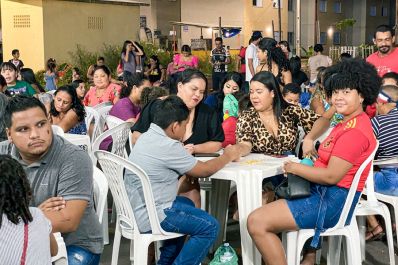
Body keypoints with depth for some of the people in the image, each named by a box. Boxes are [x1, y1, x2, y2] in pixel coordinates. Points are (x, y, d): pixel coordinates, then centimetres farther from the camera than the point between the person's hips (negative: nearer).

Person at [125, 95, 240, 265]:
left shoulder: (147, 137, 7)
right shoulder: (168, 146, -21)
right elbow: (204, 170, -10)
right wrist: (227, 156, 6)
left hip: (134, 209, 10)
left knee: (187, 204, 30)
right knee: (210, 227, -7)